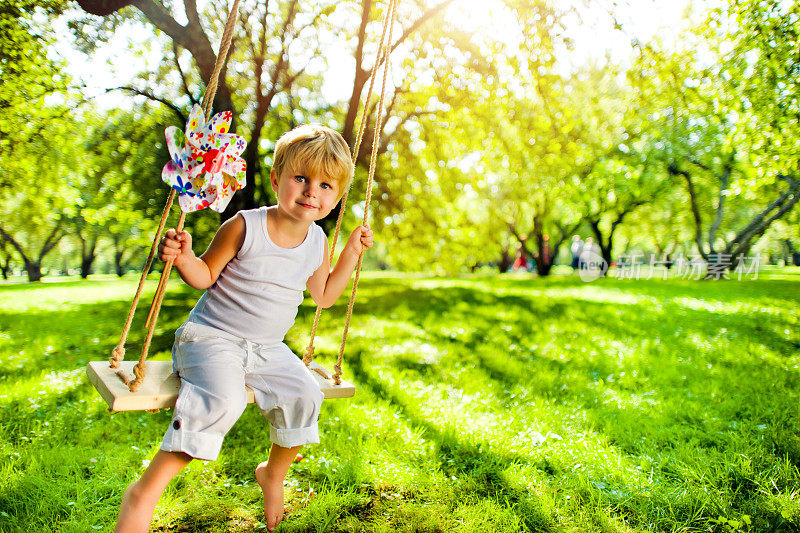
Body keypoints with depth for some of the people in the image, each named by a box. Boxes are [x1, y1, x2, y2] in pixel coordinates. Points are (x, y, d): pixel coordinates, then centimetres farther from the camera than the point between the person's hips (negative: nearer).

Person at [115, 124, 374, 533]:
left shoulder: (317, 243, 2)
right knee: (222, 400, -31)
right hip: (211, 336, -5)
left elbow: (324, 297, 14)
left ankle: (274, 474, 14)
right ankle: (144, 492, -17)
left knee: (304, 396, -15)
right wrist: (183, 258, -25)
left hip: (267, 349, 5)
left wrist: (352, 253, 8)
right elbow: (206, 276, -4)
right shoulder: (244, 227, -14)